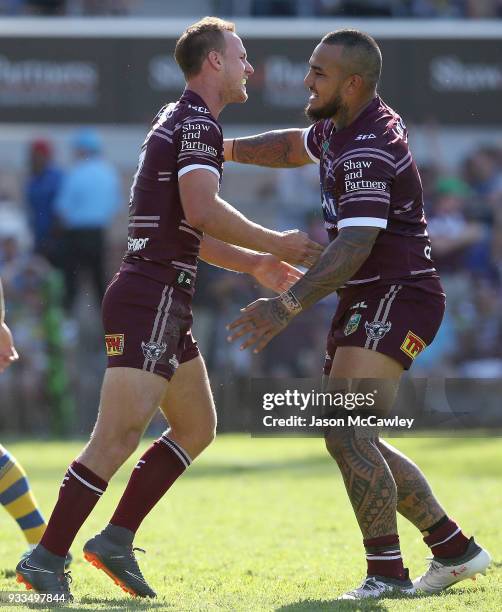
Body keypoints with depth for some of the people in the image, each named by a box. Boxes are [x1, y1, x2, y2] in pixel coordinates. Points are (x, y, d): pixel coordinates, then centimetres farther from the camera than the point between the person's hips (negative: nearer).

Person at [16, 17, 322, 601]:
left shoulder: (181, 121, 23)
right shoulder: (197, 121, -9)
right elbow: (202, 211, -23)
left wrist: (255, 263, 25)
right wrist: (276, 244, -13)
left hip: (165, 301, 11)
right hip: (151, 296, -11)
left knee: (196, 427, 14)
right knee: (118, 438, -15)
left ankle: (116, 539, 13)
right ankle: (46, 559, -15)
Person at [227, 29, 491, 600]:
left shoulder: (369, 150, -21)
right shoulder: (343, 127, 11)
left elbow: (354, 247, -31)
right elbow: (294, 146, 35)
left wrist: (287, 305, -39)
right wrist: (224, 148, 24)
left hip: (396, 298, -11)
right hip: (367, 303, 11)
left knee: (346, 435, -23)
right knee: (354, 443, 14)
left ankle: (386, 573, -21)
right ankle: (454, 548, 23)